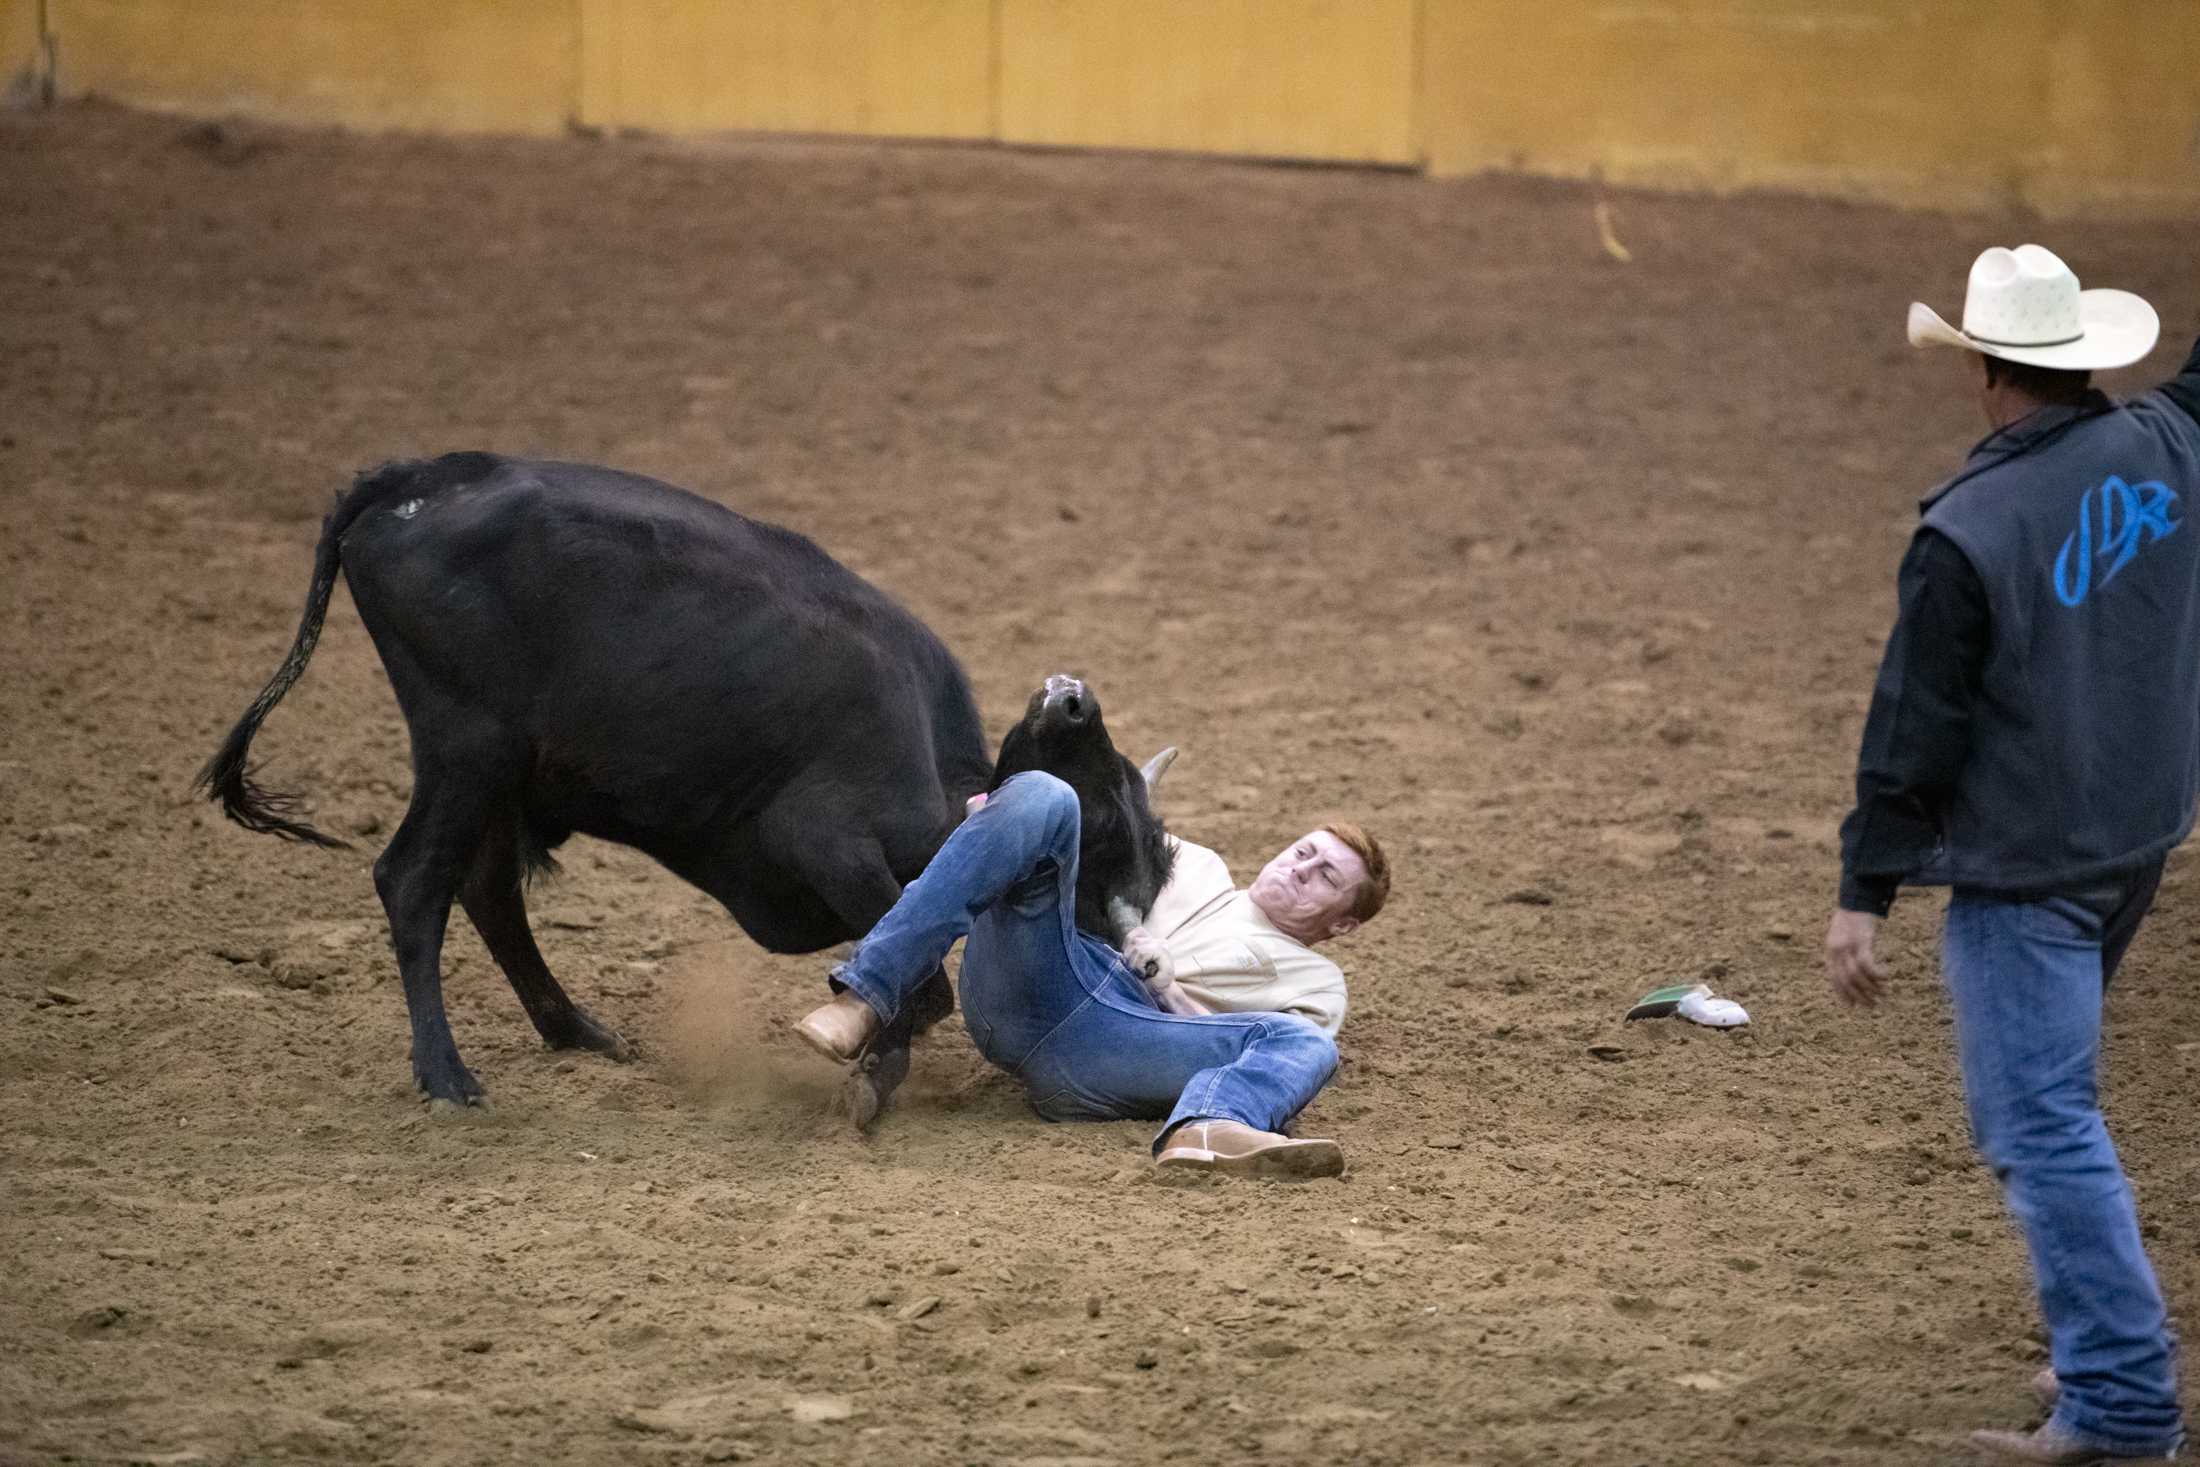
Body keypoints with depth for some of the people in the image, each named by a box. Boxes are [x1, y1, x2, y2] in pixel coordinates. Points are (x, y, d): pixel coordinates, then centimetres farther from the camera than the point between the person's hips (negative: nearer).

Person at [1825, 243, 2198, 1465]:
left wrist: (1864, 893, -11)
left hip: (2019, 867, -8)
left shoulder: (1968, 533, -20)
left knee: (2039, 1121, -6)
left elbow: (1913, 731, -16)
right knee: (2041, 1098, 23)